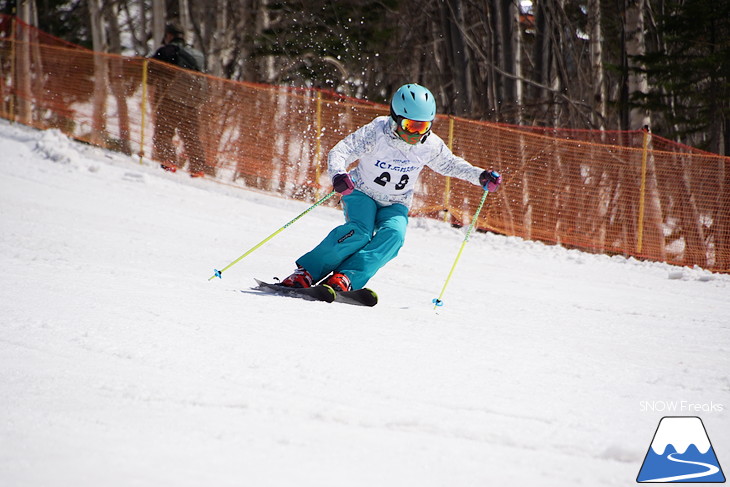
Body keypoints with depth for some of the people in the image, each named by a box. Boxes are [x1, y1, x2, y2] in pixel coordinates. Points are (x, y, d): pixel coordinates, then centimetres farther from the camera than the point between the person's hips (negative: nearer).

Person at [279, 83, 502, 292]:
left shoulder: (431, 145, -11)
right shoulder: (375, 133, -23)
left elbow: (451, 164, 9)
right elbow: (339, 152, -26)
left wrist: (480, 176, -4)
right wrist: (338, 175, -47)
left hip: (395, 205, 3)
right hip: (362, 194, -3)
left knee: (393, 234, -29)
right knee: (360, 232, -31)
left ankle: (345, 278, -36)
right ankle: (306, 272, -23)